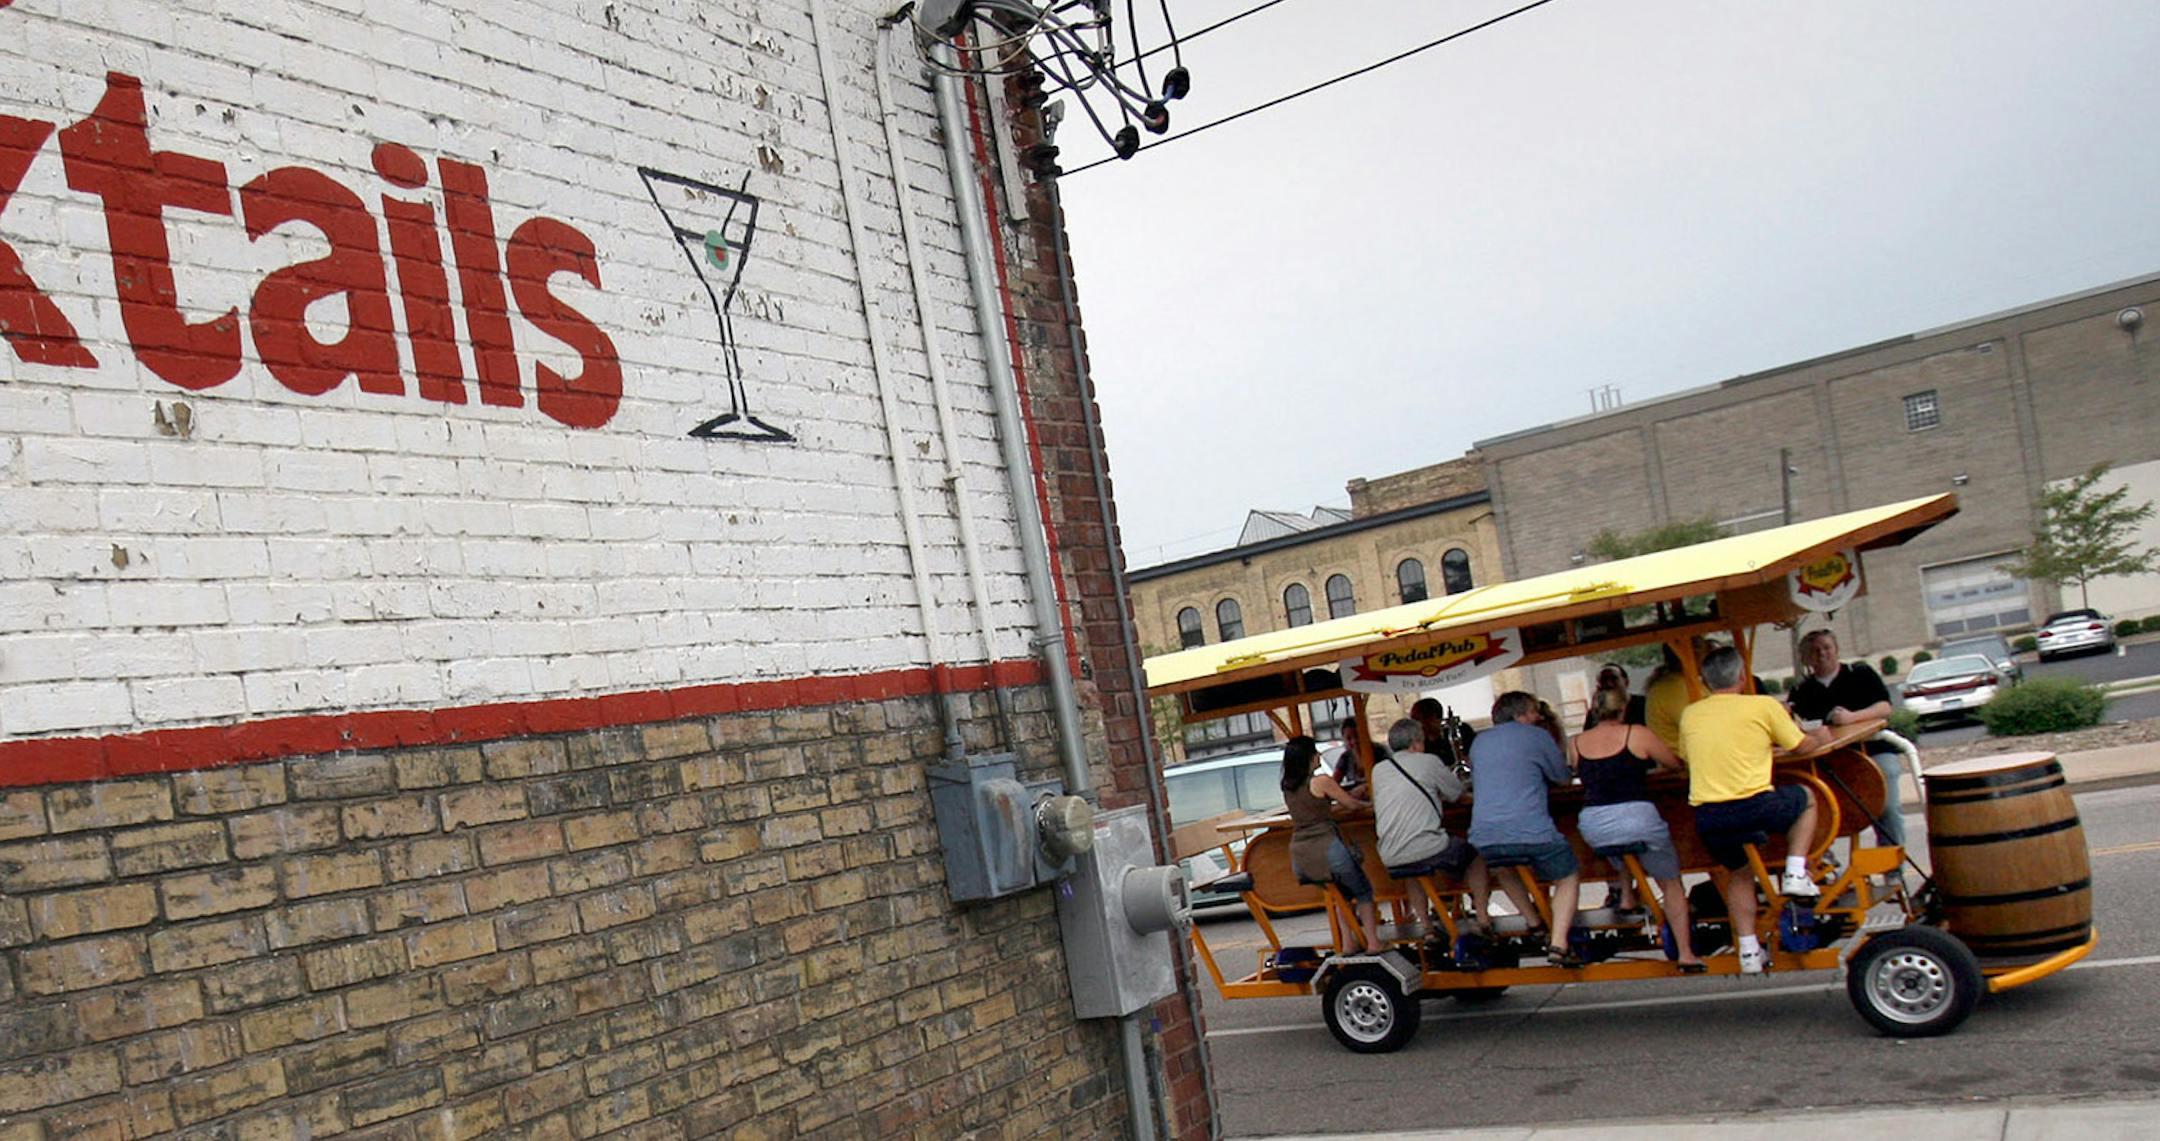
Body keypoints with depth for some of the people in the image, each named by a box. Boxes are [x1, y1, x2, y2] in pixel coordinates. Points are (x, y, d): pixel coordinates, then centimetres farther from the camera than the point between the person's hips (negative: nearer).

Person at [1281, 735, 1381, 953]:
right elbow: (1351, 804, 5)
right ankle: (1372, 942, 7)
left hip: (1299, 858, 6)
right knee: (1363, 892, 15)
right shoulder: (1322, 781, -8)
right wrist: (1366, 803, 24)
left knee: (1343, 890, 28)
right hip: (1326, 849, -6)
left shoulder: (1287, 787, 11)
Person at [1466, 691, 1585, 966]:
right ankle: (1558, 942, -2)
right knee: (1568, 878, 18)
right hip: (1531, 832, -4)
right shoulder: (1536, 736, 5)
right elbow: (1563, 777, 14)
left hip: (1483, 837, 4)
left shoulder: (1479, 742, 20)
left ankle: (1537, 929, 26)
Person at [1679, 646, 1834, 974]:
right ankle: (1796, 873, 17)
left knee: (1738, 871, 30)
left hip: (1707, 817, 3)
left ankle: (1749, 950, 22)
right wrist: (1819, 736, 37)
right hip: (1755, 806, -3)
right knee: (1806, 797, 28)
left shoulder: (1690, 714, 13)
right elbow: (1803, 744, 12)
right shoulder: (1763, 705, 4)